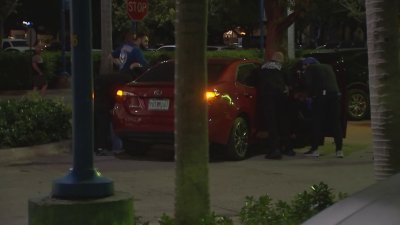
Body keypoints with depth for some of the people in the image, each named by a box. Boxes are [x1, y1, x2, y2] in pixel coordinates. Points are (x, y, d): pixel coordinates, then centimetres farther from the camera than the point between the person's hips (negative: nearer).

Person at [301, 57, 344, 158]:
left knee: (317, 123, 2)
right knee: (336, 123, 6)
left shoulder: (310, 69, 9)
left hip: (321, 95, -5)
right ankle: (339, 150, 1)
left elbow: (308, 84, -1)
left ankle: (314, 149, 1)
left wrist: (310, 95, 12)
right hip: (335, 94, 5)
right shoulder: (328, 67, 27)